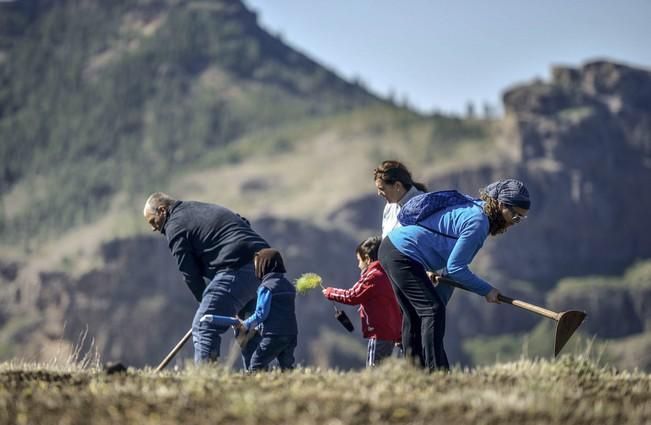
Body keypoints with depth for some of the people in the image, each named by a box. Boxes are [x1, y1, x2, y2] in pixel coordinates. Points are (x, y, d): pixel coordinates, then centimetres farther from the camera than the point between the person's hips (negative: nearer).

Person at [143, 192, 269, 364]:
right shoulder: (206, 209, 29)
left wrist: (205, 301, 10)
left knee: (203, 328, -8)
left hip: (237, 270, -9)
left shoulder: (175, 225, 3)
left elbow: (189, 272, -1)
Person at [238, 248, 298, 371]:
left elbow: (261, 314, -13)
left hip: (274, 335, -8)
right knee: (287, 367, 12)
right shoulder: (289, 286, 16)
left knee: (256, 365, -5)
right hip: (291, 334, 8)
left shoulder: (266, 287, -9)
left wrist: (246, 325, 0)